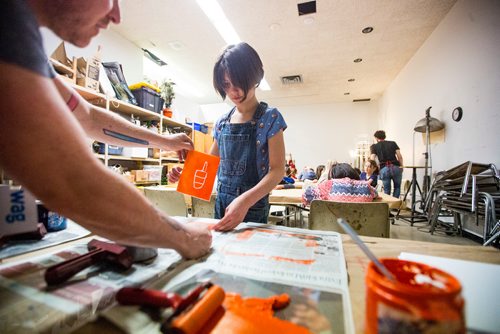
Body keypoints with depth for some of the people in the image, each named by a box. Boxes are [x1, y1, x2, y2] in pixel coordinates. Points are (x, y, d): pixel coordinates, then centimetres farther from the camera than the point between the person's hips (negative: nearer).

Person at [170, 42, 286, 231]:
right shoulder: (222, 122, 5)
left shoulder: (269, 117, -11)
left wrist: (245, 201, -31)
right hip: (221, 203, 5)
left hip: (253, 206, -5)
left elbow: (277, 170, -17)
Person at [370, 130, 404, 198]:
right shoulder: (393, 143, 14)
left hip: (384, 169, -1)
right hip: (395, 167, 1)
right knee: (397, 187, 21)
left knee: (386, 190, 13)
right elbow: (400, 157, 4)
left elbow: (372, 160, -3)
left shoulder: (375, 146, 9)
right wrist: (401, 167, 14)